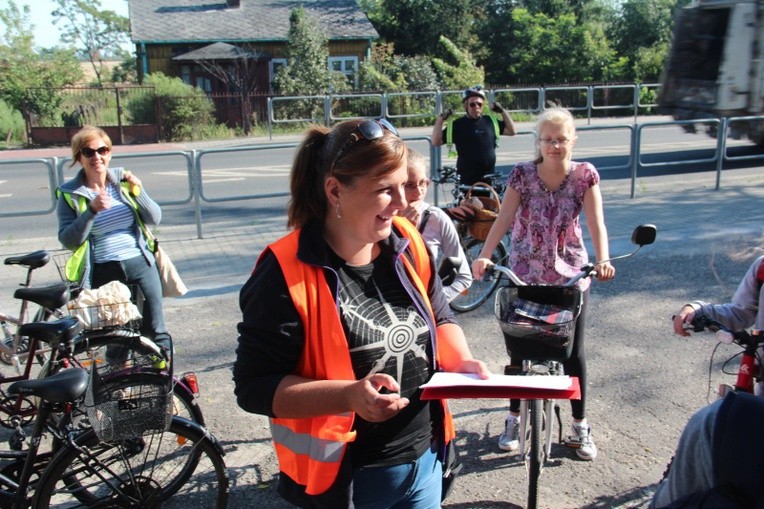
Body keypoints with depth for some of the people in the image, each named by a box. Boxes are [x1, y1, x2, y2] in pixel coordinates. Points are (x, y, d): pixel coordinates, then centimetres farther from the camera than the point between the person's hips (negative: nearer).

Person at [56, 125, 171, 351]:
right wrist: (92, 210, -20)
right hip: (104, 272, -2)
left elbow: (155, 218, 2)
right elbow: (68, 240, -8)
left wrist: (137, 191, -14)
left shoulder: (123, 180, 5)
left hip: (140, 263, 2)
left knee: (155, 330, 6)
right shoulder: (70, 194, -1)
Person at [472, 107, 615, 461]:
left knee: (573, 351, 9)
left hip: (571, 275, 0)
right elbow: (503, 219, -15)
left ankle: (580, 427, 26)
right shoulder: (522, 175, -8)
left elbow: (596, 223, -16)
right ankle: (514, 419, 29)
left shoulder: (585, 175, -7)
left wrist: (603, 260, -33)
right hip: (524, 276, 0)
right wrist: (484, 256, -30)